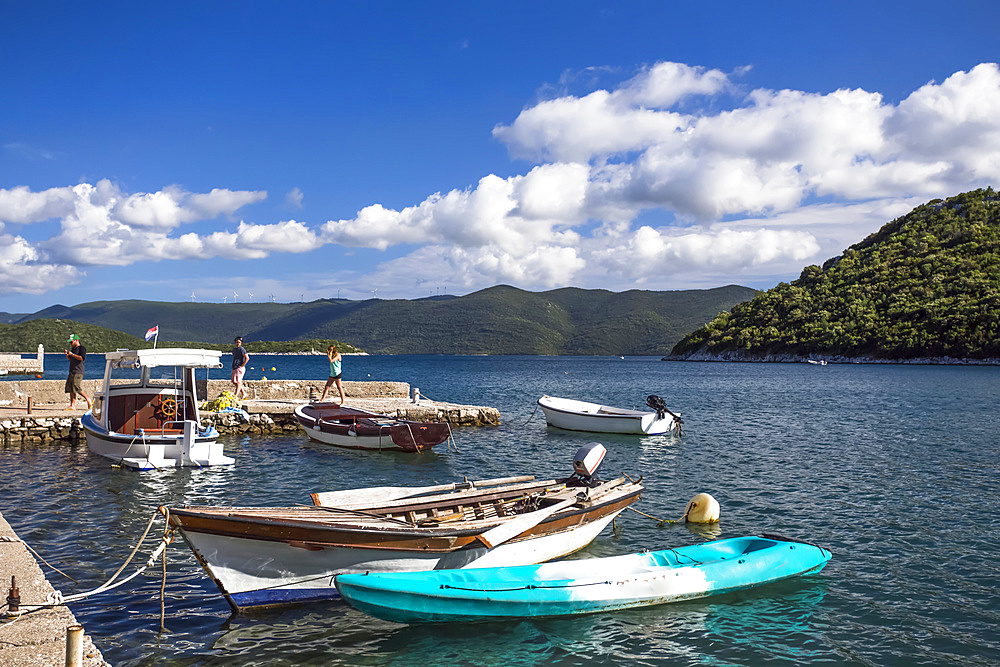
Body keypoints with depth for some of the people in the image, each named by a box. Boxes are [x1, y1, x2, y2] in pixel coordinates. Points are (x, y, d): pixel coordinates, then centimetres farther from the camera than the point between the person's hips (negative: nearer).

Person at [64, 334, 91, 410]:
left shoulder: (82, 348, -6)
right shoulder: (73, 348, 22)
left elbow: (82, 358, -20)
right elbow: (69, 359, 30)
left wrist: (72, 354, -17)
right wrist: (67, 354, 10)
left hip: (78, 372, -9)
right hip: (72, 371, 9)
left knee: (77, 388, -16)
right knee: (70, 388, 1)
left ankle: (88, 400, 0)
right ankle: (72, 405, -1)